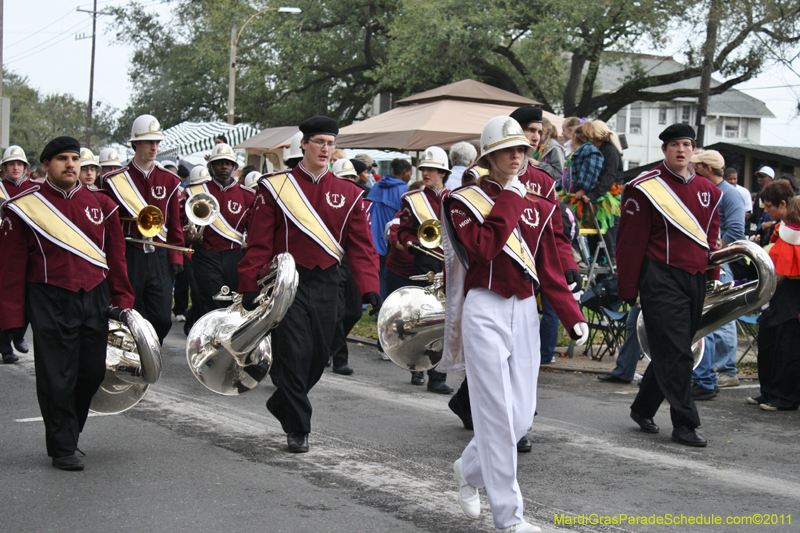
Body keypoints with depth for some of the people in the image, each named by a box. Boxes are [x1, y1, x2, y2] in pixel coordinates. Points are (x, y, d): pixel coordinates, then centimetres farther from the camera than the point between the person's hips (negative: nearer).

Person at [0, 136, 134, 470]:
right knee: (57, 379, -1)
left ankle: (70, 432, 30)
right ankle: (62, 448, 12)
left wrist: (122, 301, 10)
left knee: (93, 372, 8)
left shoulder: (101, 204, 8)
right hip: (51, 303, -4)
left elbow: (116, 256, 13)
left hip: (95, 299, 4)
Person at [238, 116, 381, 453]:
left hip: (326, 284, 4)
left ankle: (282, 405, 35)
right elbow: (259, 242, -2)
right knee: (293, 355, -7)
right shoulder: (276, 187, -1)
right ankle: (298, 428, 5)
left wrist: (370, 289, -8)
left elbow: (361, 245, 4)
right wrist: (250, 288, -8)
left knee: (318, 356, 10)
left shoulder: (348, 194, 7)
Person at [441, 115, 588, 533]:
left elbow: (549, 268, 11)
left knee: (523, 415, 6)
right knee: (498, 414, -8)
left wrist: (572, 316, 1)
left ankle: (469, 469, 34)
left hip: (524, 312, 6)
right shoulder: (466, 200, -3)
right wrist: (509, 200, -13)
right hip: (485, 312, -5)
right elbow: (481, 248, -20)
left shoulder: (537, 207, 12)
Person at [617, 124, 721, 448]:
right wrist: (628, 290, -6)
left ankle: (643, 408, 28)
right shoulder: (646, 188, -4)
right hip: (662, 280, -6)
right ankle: (685, 424, -3)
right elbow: (630, 241, -5)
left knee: (671, 351, 12)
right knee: (675, 353, -8)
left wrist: (712, 276, 14)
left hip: (695, 279, 6)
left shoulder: (707, 190, 13)